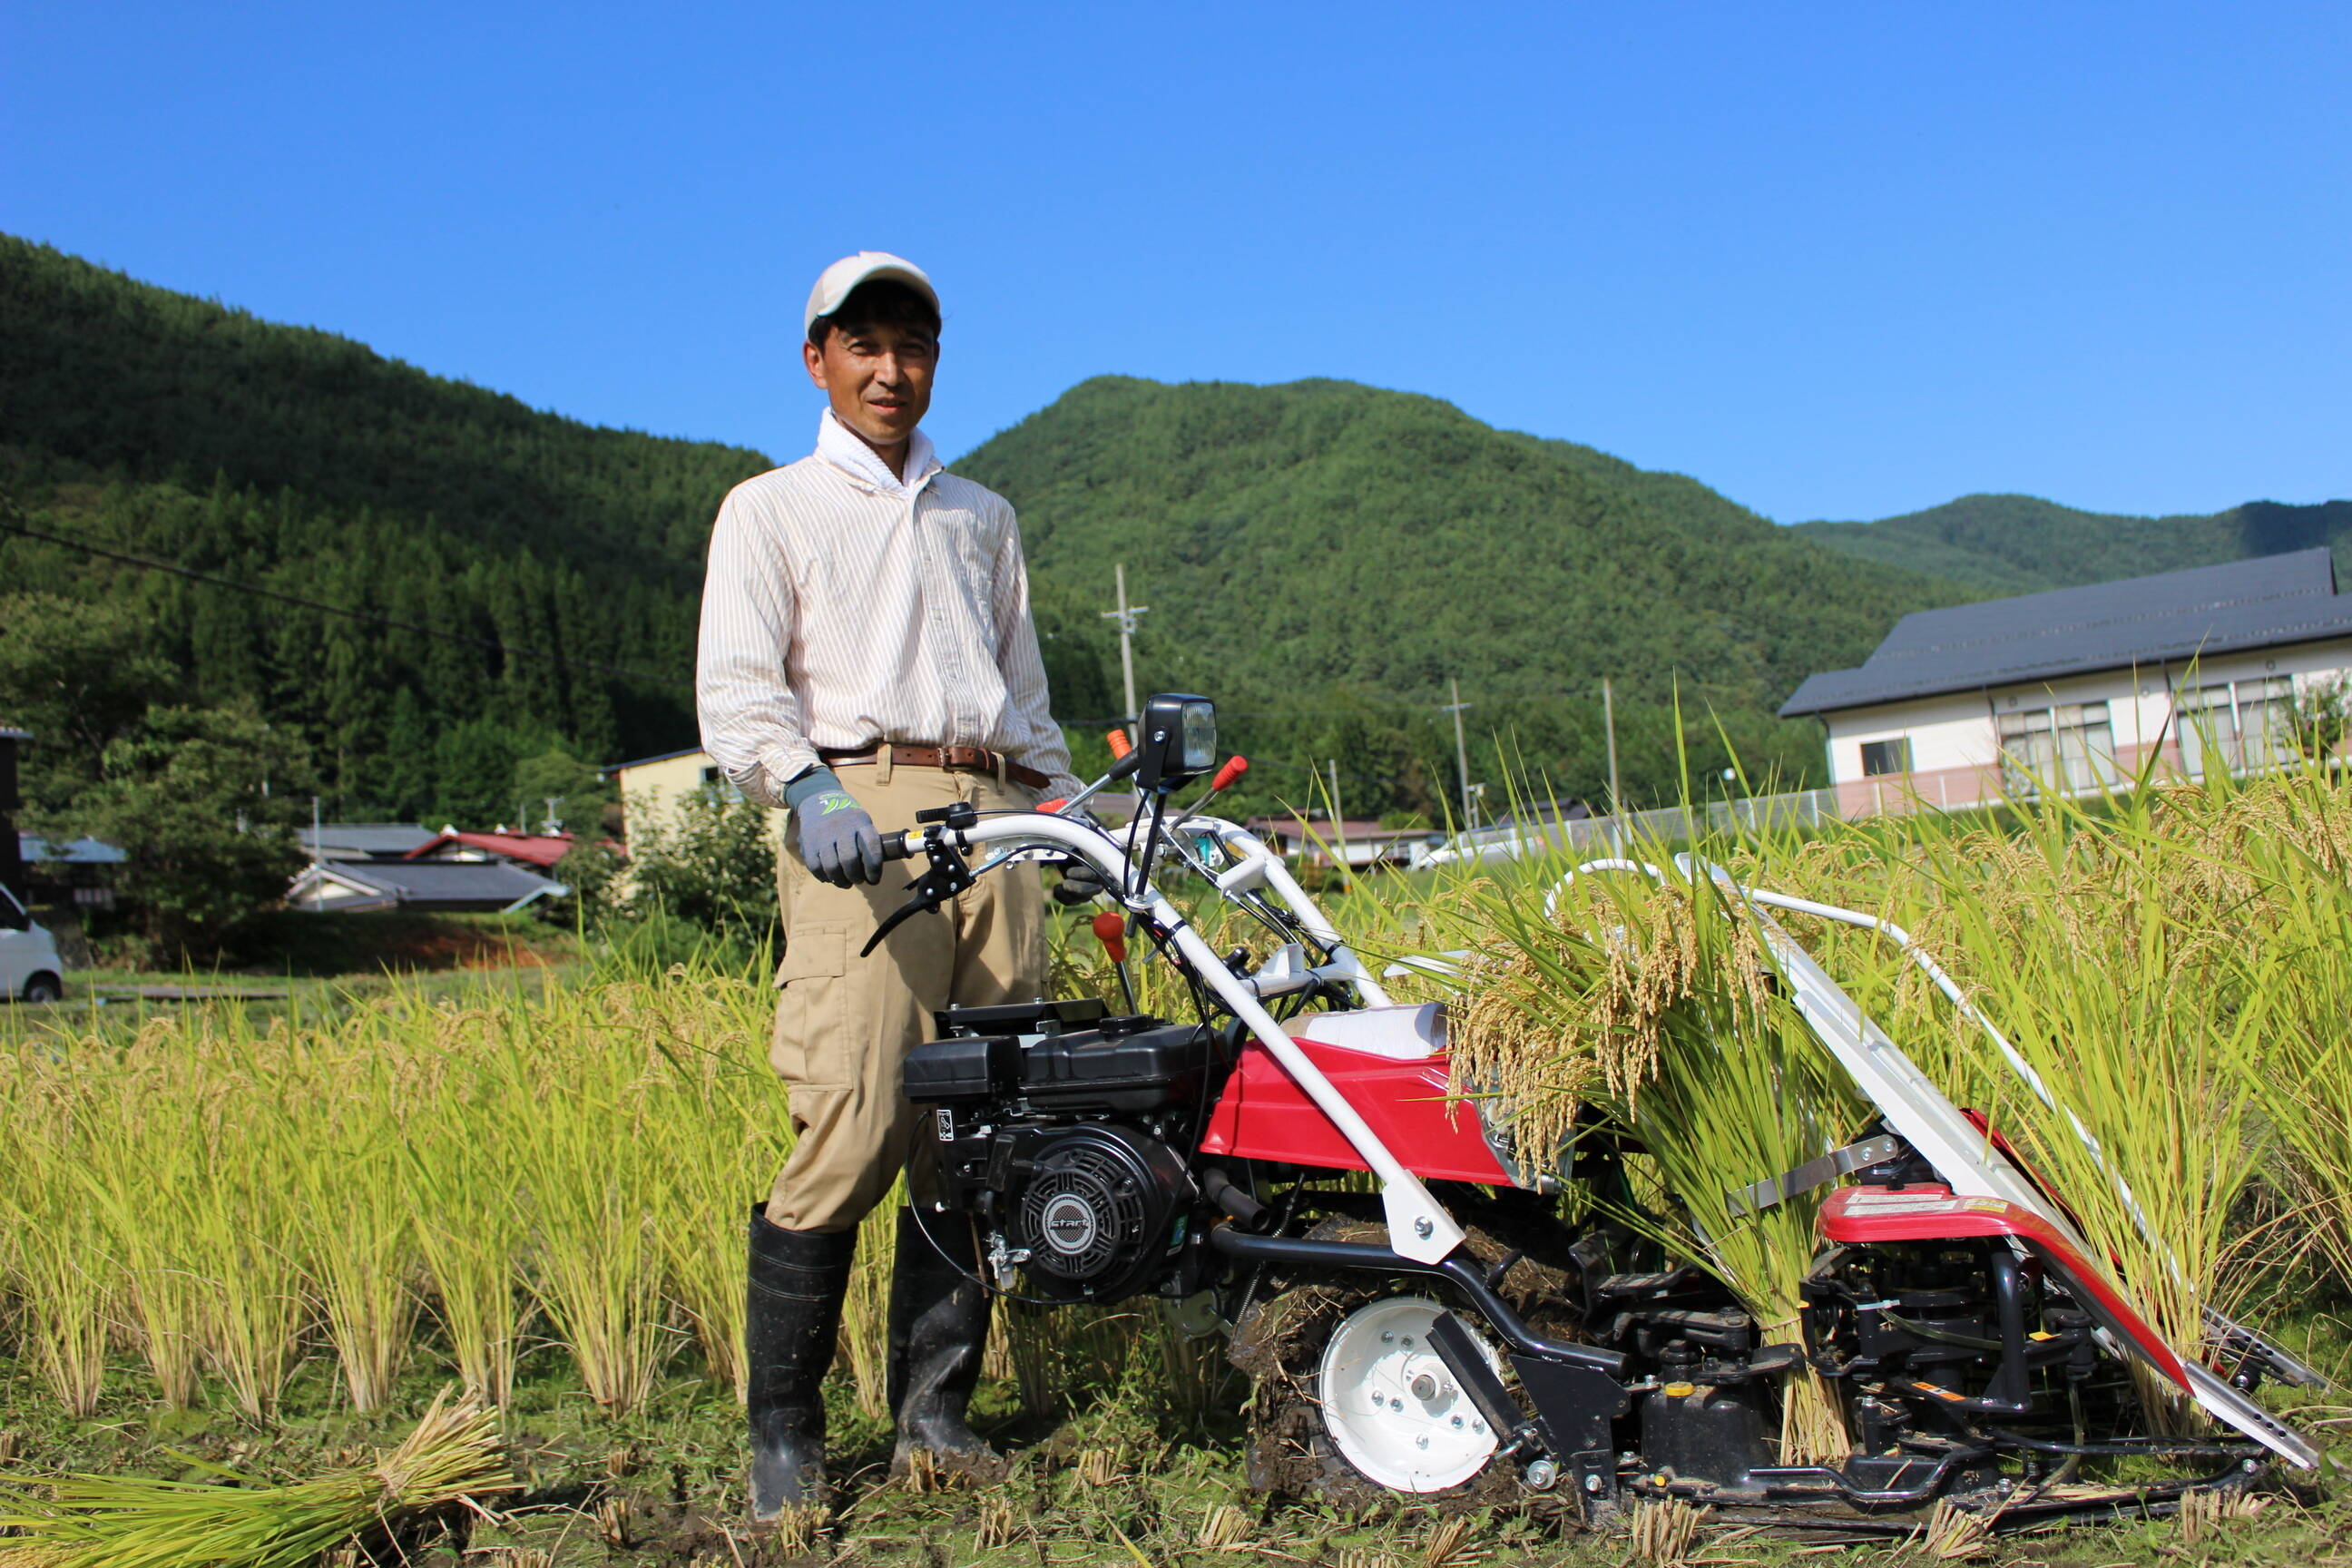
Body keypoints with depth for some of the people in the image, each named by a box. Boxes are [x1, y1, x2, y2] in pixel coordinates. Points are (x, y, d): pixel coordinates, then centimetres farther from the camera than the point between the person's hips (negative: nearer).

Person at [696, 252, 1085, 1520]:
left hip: (997, 823, 5)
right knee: (853, 1127, -14)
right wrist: (806, 787, -20)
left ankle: (933, 1411, 12)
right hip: (857, 817, -4)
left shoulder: (982, 517, 28)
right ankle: (783, 1435, 0)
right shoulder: (770, 509, 13)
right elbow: (736, 685, -1)